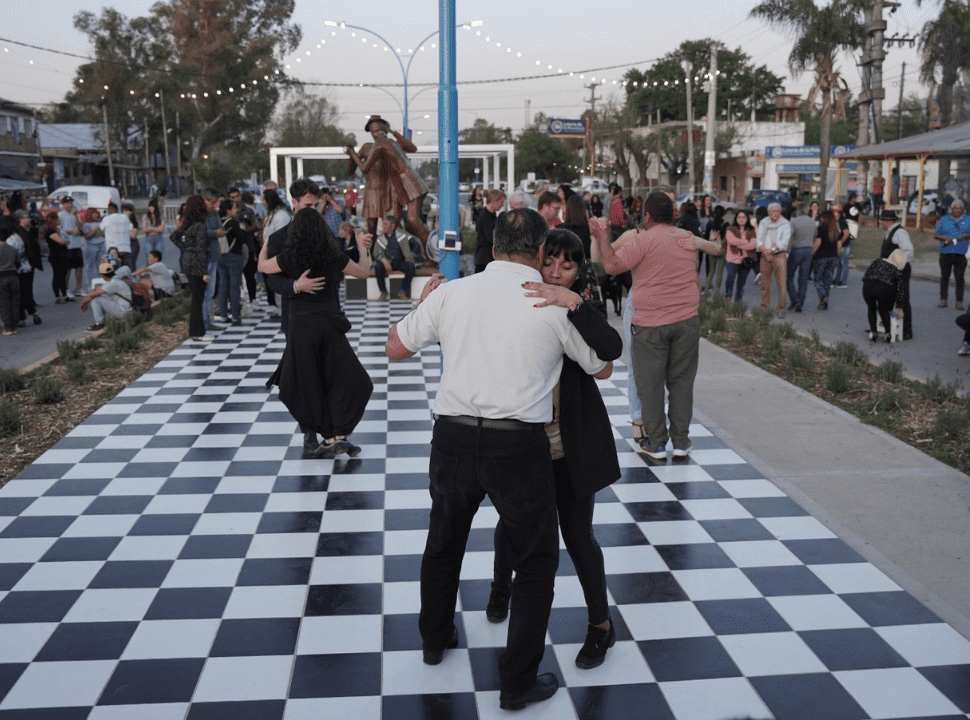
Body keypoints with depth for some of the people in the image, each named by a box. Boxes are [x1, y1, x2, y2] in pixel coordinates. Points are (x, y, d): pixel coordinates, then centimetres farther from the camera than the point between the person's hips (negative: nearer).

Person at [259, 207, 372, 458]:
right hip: (331, 323, 1)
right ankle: (340, 435, -4)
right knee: (346, 381, 7)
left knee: (309, 387, 8)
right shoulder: (333, 257, 3)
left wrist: (265, 245, 40)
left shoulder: (289, 258, 0)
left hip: (302, 325, -1)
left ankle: (329, 439, 9)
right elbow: (363, 272, 19)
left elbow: (261, 266, 20)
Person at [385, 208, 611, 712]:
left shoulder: (452, 292, 1)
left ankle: (435, 639, 47)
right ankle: (517, 684, 19)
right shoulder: (557, 304, -4)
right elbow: (602, 368, 10)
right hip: (519, 446, -3)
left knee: (444, 542, 27)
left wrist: (424, 302, 26)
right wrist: (584, 310, 27)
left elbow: (395, 348, 11)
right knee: (536, 562, 14)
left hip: (453, 438, 3)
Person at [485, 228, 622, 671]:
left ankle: (601, 625, 25)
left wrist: (574, 303, -41)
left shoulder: (582, 309, -10)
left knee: (577, 535, 5)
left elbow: (611, 349, -31)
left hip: (570, 446, -2)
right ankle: (501, 588, 52)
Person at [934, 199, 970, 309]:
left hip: (960, 254, 0)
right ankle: (943, 300, 10)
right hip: (945, 253, 0)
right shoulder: (944, 219, 9)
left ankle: (959, 302, 1)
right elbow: (936, 235, 7)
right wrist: (945, 238, -12)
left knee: (959, 278, -2)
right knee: (944, 276, 3)